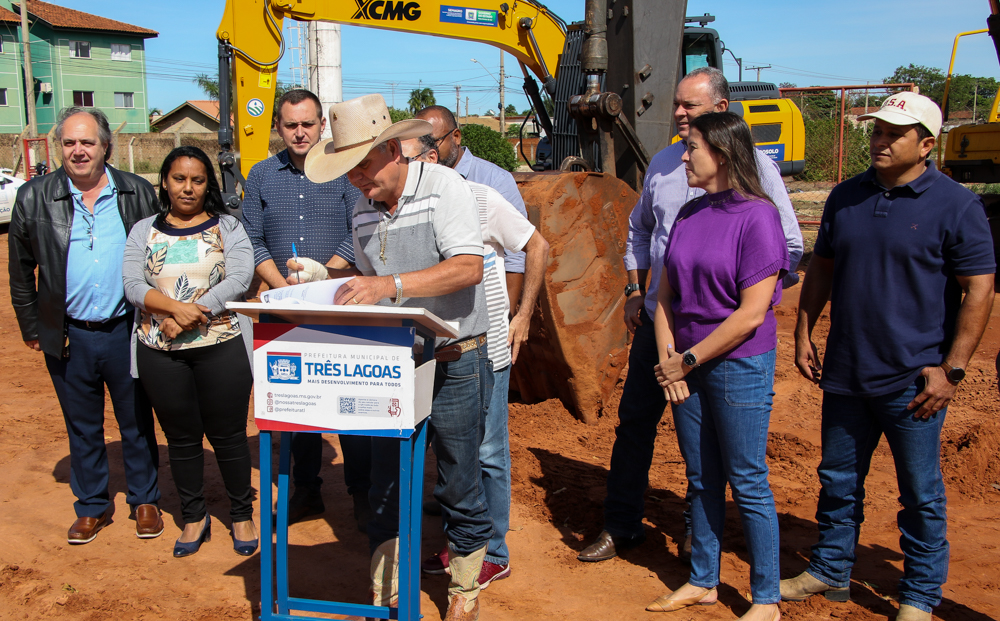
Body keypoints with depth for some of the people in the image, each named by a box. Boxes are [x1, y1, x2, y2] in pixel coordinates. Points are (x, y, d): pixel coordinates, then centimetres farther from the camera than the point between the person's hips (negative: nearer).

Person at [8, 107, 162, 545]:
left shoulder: (138, 193, 0)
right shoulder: (34, 198, 0)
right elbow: (20, 271, 8)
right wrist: (32, 327, 6)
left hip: (127, 331, -1)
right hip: (68, 336, 1)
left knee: (137, 422, 11)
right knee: (82, 428, 14)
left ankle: (144, 501, 28)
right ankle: (92, 507, 29)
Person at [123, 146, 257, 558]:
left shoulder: (227, 227, 4)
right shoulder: (144, 231, 10)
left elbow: (240, 278, -10)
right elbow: (132, 284, -2)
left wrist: (192, 314, -17)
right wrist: (173, 307, -19)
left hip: (220, 346, -2)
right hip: (160, 353, 2)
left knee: (228, 435, 4)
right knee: (181, 438, 11)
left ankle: (242, 516, 20)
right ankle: (194, 518, 26)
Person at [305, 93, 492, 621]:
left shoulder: (444, 186, -10)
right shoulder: (362, 208, 9)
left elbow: (468, 268, -22)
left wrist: (392, 285, -31)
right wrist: (351, 289, -1)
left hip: (455, 362, -5)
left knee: (459, 487, 6)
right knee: (385, 485, 11)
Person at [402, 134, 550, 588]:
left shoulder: (479, 200, -10)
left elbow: (537, 247, -2)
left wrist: (523, 317, -3)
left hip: (485, 350, -5)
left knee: (487, 454, 4)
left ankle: (493, 554, 18)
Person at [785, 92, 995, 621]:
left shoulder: (956, 205, -8)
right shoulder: (846, 197, 7)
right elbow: (821, 267, 16)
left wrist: (952, 369, -14)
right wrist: (803, 333, 9)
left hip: (912, 380, -5)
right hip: (845, 373, 5)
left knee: (921, 493, 8)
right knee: (838, 480, 16)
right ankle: (830, 571, 34)